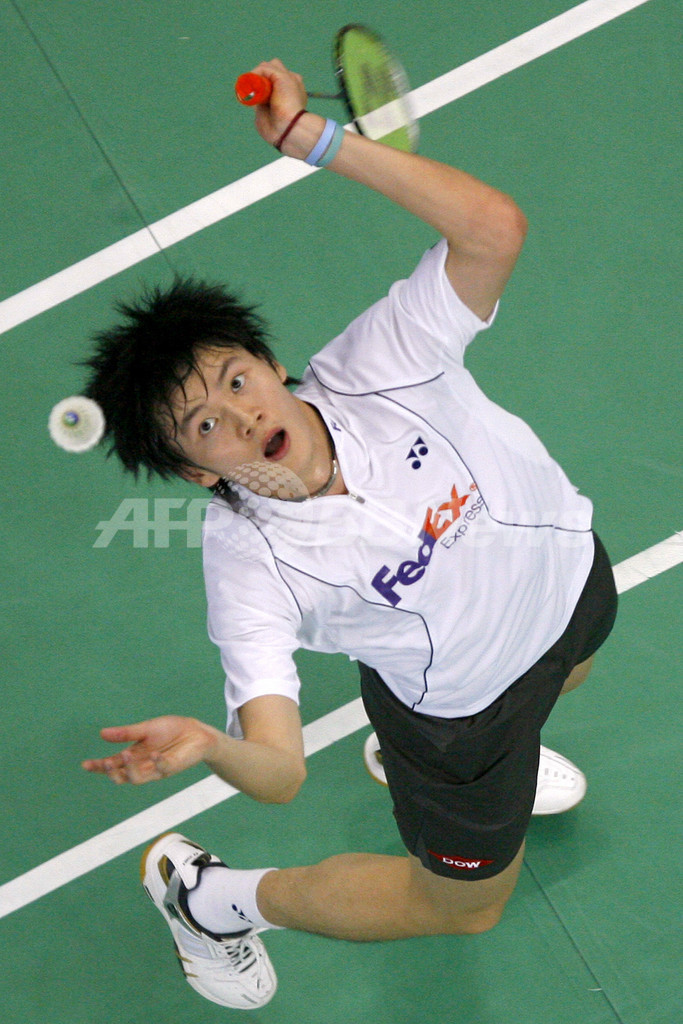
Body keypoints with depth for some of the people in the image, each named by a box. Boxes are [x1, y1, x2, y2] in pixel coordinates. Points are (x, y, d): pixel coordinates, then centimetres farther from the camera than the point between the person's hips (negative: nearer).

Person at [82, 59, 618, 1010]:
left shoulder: (377, 364, -31)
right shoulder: (248, 565, -36)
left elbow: (493, 230, -44)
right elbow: (278, 770, -39)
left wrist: (319, 138, -49)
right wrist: (206, 748, -64)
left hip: (564, 567, 5)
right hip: (460, 701, -4)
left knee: (567, 676, 39)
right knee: (464, 904, 16)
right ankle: (207, 895, 30)